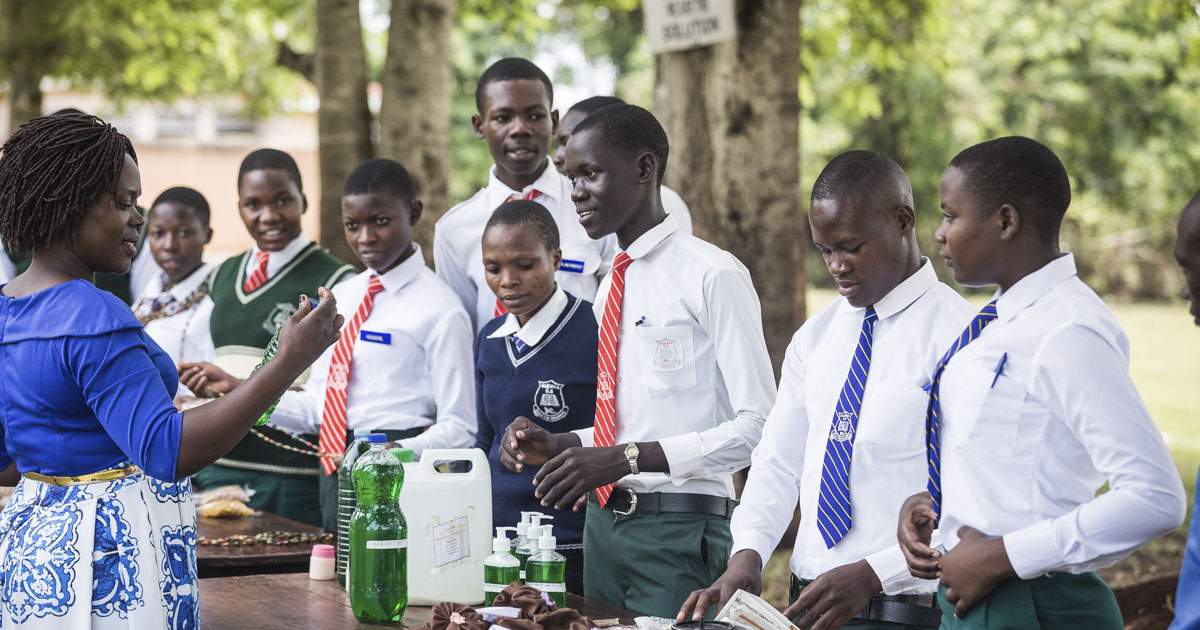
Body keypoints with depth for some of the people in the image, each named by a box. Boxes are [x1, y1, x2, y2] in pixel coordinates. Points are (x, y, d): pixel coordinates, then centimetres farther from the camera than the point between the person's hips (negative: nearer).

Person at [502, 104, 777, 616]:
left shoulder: (712, 276, -10)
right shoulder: (610, 288, 16)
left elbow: (758, 425, -16)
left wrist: (627, 458, -21)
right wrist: (561, 444, 5)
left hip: (678, 533, -7)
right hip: (604, 523, 8)